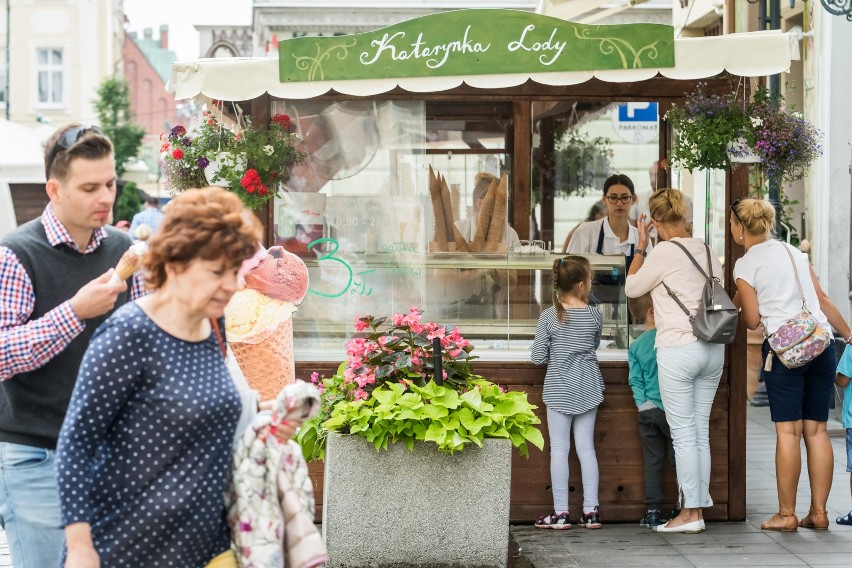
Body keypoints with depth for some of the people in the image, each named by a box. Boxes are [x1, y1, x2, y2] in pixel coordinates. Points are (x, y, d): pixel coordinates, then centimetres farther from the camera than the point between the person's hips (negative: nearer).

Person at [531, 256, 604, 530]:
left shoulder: (548, 316, -9)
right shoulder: (595, 315, -4)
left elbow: (538, 357, -7)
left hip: (559, 390, -2)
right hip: (588, 388, 2)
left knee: (559, 448, 1)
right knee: (586, 447, 8)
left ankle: (560, 512, 1)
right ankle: (591, 510, 8)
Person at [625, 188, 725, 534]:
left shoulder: (664, 252, -10)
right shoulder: (707, 252, 10)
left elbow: (631, 288, 3)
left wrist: (640, 246, 9)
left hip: (677, 348, -7)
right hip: (713, 348, 7)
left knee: (683, 434, -3)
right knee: (700, 433, 9)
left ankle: (690, 513, -2)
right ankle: (699, 507, 12)